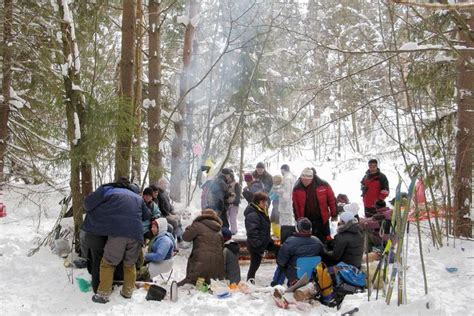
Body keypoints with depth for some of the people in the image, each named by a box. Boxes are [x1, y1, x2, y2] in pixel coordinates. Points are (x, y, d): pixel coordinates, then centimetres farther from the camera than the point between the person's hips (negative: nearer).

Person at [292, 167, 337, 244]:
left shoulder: (323, 185, -12)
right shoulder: (297, 188, -9)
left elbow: (332, 200, -4)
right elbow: (295, 205, -3)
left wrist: (334, 215, 0)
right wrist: (298, 219, -3)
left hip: (322, 220, -1)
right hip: (306, 221, 1)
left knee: (323, 240, 10)